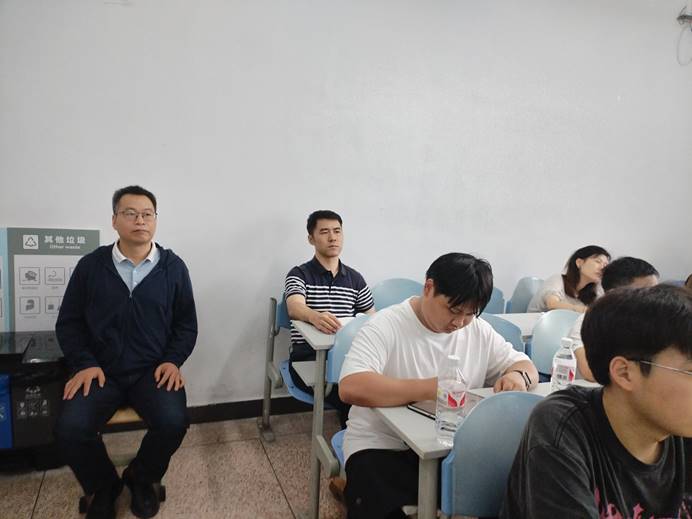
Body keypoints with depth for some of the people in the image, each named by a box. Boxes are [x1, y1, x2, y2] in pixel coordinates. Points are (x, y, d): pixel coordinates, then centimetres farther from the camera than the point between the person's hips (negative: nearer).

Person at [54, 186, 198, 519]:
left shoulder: (173, 267, 2)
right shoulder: (90, 266, 3)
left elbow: (187, 324, 6)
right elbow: (68, 322, 6)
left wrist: (173, 360, -8)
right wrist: (85, 363, -7)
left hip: (154, 370, 0)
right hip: (101, 370, 1)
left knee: (173, 422, -25)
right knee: (70, 428, -23)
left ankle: (142, 478, 11)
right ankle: (102, 486, 11)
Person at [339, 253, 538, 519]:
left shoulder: (479, 331, 2)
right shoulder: (385, 326, -15)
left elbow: (526, 366, 9)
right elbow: (350, 388, -28)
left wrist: (519, 376, -16)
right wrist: (428, 388, -34)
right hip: (383, 448, -5)